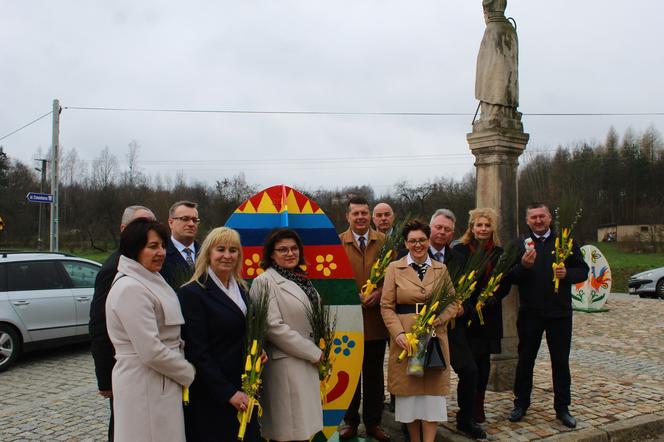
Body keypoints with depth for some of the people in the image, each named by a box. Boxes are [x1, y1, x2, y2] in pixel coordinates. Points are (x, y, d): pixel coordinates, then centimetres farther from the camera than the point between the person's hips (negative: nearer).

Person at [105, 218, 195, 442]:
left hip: (162, 383, 9)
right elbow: (151, 352, -22)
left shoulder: (150, 281, 12)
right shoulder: (130, 288, -18)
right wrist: (190, 374, -10)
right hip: (144, 387, -9)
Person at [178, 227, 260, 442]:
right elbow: (197, 352, -15)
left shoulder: (240, 289, 10)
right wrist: (228, 392, -17)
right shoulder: (193, 293, -12)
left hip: (242, 394, 7)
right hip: (211, 397, -6)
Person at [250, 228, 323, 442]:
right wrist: (313, 352, -11)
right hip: (285, 365, -7)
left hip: (307, 362, 7)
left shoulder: (301, 278, 11)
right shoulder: (265, 281, -11)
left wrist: (315, 354, 7)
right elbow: (274, 327, -17)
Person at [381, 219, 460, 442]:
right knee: (409, 390, 7)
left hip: (435, 338, 1)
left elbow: (453, 303, 8)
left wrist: (437, 319, -10)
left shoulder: (441, 269, 8)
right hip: (405, 339, -1)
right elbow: (386, 306, 0)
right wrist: (398, 333, -13)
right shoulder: (394, 268, 2)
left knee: (433, 390, 0)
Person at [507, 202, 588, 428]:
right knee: (525, 359, 9)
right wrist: (523, 265, -23)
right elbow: (510, 277, -3)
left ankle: (562, 408, 20)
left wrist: (567, 274, -16)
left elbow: (583, 271, 4)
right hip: (529, 313, 0)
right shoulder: (519, 245, 2)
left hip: (560, 312, 0)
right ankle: (521, 404, 23)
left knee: (561, 361, 8)